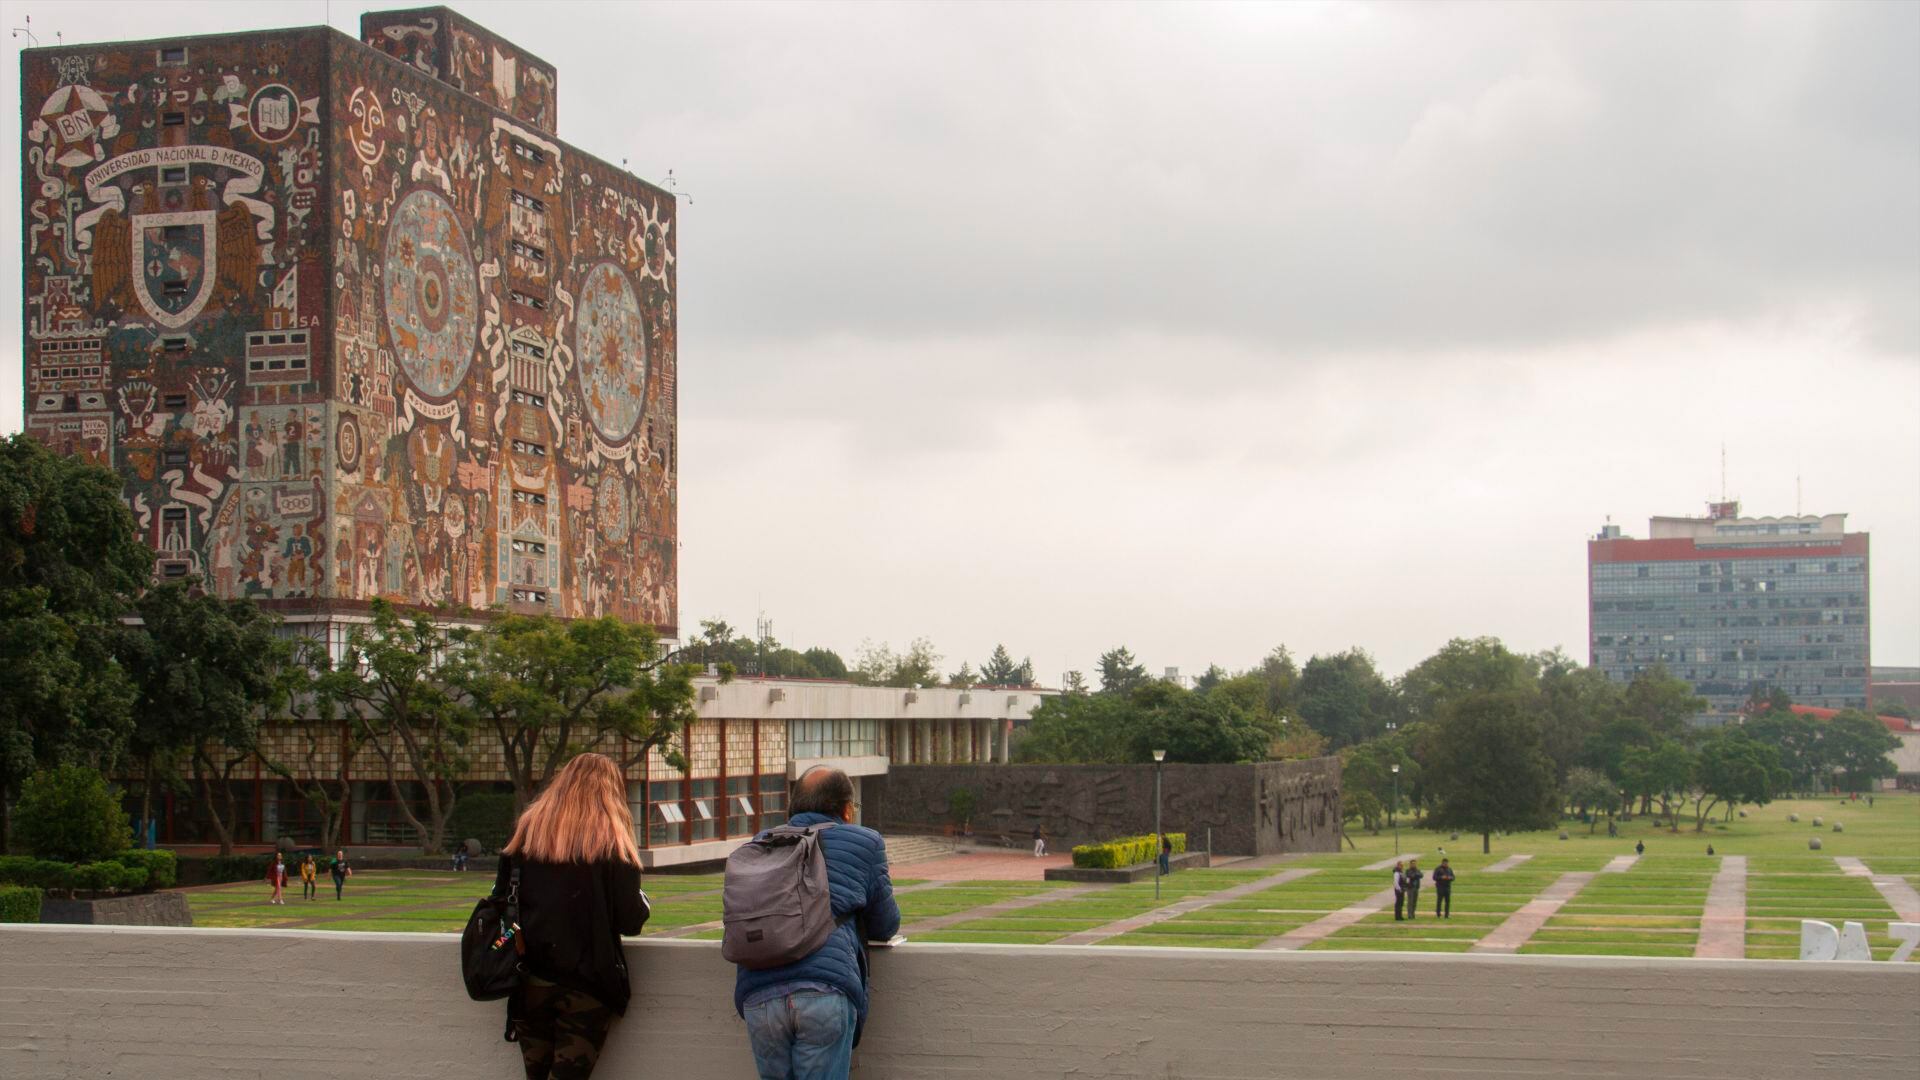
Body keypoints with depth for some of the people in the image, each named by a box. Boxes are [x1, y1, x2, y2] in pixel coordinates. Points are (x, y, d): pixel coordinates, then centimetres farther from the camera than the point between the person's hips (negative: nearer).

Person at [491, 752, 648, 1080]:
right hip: (586, 986, -3)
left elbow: (501, 895, 7)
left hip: (531, 983, 4)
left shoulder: (527, 828, 5)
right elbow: (630, 921, -9)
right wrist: (643, 903, 13)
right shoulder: (611, 839, -6)